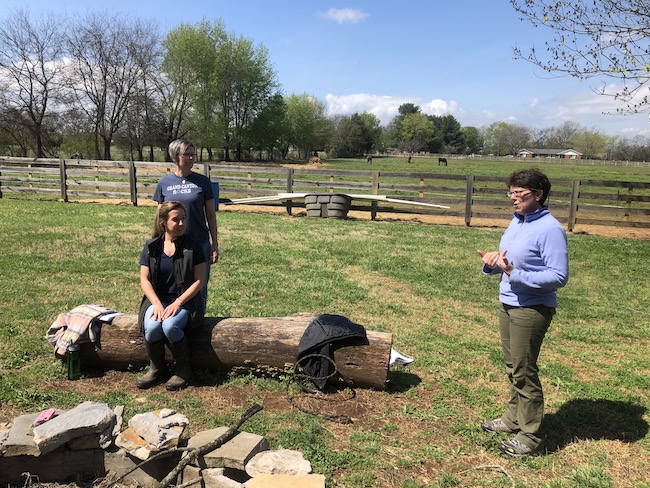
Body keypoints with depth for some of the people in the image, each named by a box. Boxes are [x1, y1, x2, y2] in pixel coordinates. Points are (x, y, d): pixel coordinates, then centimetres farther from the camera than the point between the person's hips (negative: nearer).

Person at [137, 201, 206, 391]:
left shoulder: (192, 248, -2)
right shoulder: (151, 247, 4)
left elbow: (199, 281, -6)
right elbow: (144, 279, 0)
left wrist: (178, 302, -18)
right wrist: (157, 304, -16)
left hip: (184, 301, -2)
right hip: (157, 300, 2)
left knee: (170, 326, -33)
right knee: (152, 327, -30)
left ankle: (183, 368, -7)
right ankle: (156, 368, -1)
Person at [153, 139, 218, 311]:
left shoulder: (203, 182, 0)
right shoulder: (164, 183, 2)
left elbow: (211, 215, 3)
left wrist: (215, 244, 1)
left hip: (200, 244, 0)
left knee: (199, 290, 7)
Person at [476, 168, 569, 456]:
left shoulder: (550, 229, -18)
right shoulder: (516, 222, 8)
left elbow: (559, 276, -21)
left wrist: (515, 274, -29)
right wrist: (492, 264, -4)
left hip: (532, 310, -8)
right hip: (508, 304, 8)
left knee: (523, 372, 1)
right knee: (512, 367, 19)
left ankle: (530, 436, 16)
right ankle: (513, 418, 36)